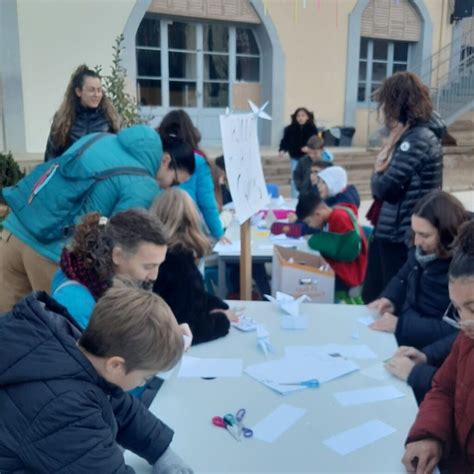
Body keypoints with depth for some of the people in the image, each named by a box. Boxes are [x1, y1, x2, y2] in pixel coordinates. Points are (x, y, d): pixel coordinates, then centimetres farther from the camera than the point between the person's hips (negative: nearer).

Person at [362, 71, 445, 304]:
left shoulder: (417, 139, -20)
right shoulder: (416, 134, 13)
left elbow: (383, 187, -21)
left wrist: (379, 166, 0)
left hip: (400, 237, -10)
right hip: (393, 232, 10)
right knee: (373, 298, 19)